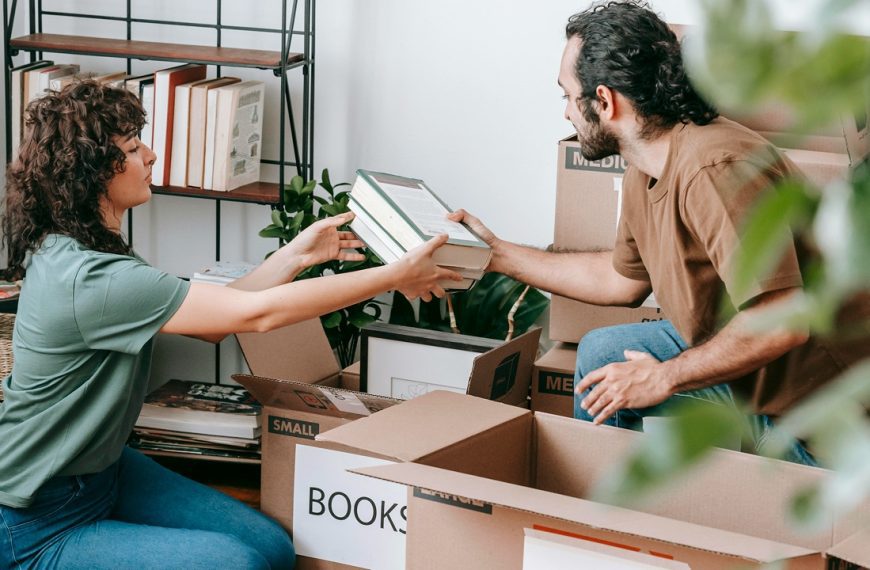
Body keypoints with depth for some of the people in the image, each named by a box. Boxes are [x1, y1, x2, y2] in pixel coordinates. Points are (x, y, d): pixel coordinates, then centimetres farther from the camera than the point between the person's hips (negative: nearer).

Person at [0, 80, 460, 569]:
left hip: (102, 468, 9)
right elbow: (256, 313, -28)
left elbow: (211, 319, 6)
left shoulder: (93, 250, 3)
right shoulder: (86, 279, -29)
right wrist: (394, 277, -21)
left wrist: (299, 254, 1)